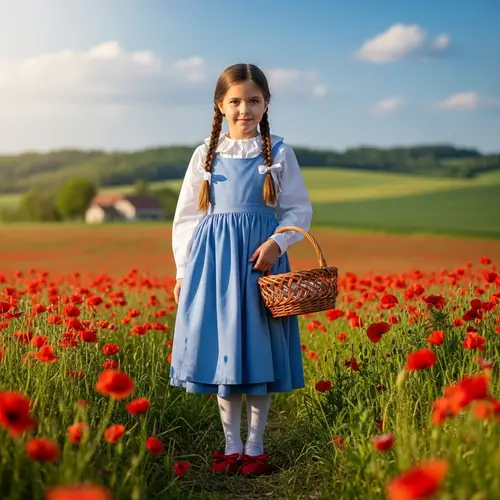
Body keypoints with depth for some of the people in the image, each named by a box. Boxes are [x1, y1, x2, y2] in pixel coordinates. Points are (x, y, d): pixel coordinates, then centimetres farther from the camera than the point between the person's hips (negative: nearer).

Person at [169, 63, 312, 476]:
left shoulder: (279, 154, 4)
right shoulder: (206, 155, 8)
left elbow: (299, 210, 3)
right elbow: (187, 216, 10)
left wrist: (277, 242, -15)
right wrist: (184, 271, 5)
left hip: (260, 256, -1)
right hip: (212, 258, 2)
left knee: (259, 351, 2)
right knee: (222, 351, 5)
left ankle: (255, 447, 15)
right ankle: (231, 446, 17)